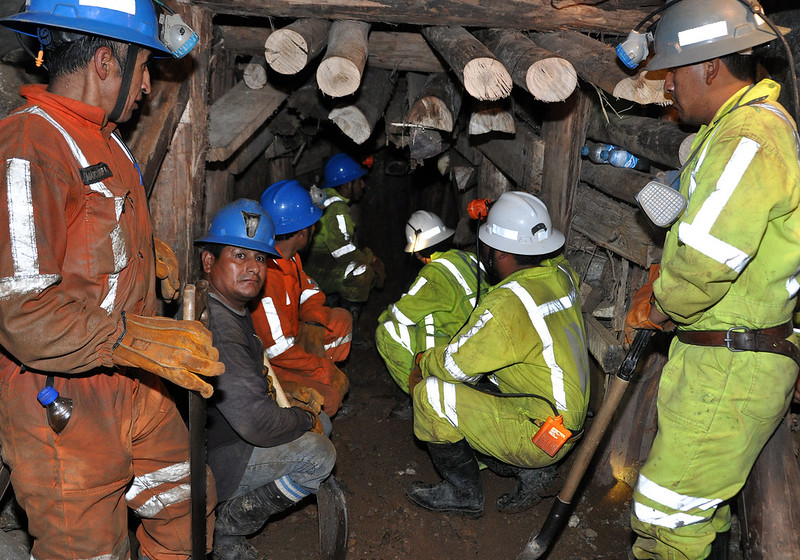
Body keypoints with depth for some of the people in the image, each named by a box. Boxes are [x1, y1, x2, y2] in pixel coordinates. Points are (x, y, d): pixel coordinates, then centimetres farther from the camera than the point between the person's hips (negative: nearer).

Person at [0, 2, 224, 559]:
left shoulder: (105, 142, 13)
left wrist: (145, 252, 13)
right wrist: (132, 339, -32)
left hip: (132, 387, 9)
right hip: (63, 409, -9)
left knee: (186, 505, 17)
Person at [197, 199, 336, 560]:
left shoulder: (232, 308, 4)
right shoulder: (216, 326, -30)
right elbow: (258, 424, -32)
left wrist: (286, 402, 5)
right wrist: (304, 417, -13)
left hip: (226, 432, 10)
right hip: (207, 459, -10)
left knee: (319, 420, 12)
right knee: (318, 453, -16)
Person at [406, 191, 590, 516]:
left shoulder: (508, 303, -26)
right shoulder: (561, 273, -1)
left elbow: (454, 365, -18)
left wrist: (423, 365, 3)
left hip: (539, 437, -9)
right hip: (567, 420, 9)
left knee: (430, 395, -12)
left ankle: (463, 493, 7)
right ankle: (530, 471, 15)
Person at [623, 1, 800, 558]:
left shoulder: (749, 137, -21)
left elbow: (709, 259, -27)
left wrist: (655, 311, -9)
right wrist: (664, 279, 5)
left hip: (728, 369, -10)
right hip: (729, 357, 10)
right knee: (704, 501, 25)